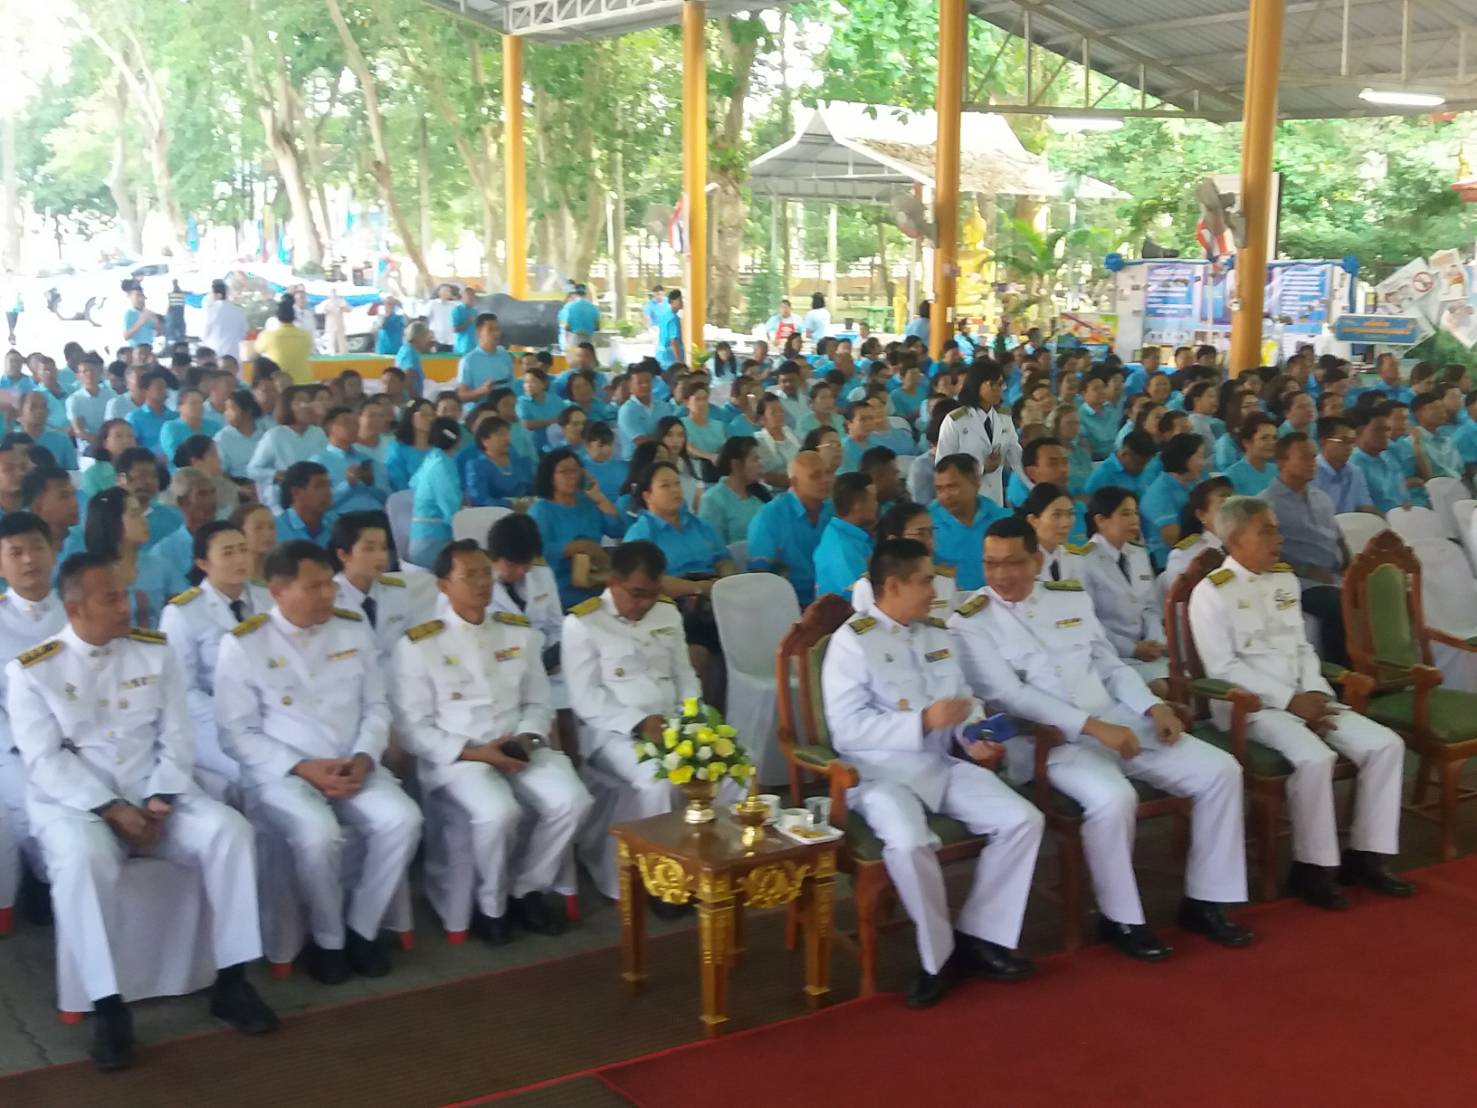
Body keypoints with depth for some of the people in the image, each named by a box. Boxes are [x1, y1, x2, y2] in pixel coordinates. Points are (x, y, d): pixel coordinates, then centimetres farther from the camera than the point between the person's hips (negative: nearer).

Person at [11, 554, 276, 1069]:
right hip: (74, 801, -3)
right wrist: (111, 809, -18)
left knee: (229, 830, -23)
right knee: (82, 858, -37)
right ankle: (108, 1005, -25)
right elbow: (44, 762, -8)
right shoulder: (32, 671, -3)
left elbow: (176, 737, 4)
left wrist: (160, 800, -12)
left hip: (156, 796, 3)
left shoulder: (155, 652, 6)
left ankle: (230, 982, -14)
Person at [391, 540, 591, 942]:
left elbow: (538, 703, 15)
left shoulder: (519, 632, 13)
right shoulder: (417, 645, -2)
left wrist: (527, 739, -8)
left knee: (572, 800, -23)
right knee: (498, 812, -34)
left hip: (520, 749, 5)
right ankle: (491, 905, -5)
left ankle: (528, 890, 1)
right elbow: (413, 727, -4)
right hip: (456, 756, -4)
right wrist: (472, 752, -15)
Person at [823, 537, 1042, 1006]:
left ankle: (978, 936, 1)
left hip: (946, 763, 7)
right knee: (909, 842, -35)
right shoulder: (851, 641, -7)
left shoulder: (936, 633, 15)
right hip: (882, 771, -6)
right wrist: (923, 721, -22)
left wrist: (975, 735, -6)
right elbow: (846, 730, -16)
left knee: (1024, 820, -12)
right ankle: (938, 955, -11)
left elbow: (965, 700, 17)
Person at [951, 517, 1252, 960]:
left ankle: (1204, 900, 6)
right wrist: (1092, 726, -21)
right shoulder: (970, 623, -5)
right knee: (1113, 797, -35)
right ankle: (1120, 918, -11)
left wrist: (1153, 706, 0)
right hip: (1049, 740, -6)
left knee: (1220, 771, -6)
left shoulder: (1072, 598, 14)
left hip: (1118, 720, 7)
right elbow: (1008, 696, -15)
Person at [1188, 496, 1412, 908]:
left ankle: (1365, 855, 1)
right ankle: (1312, 867, -14)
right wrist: (1289, 700, -16)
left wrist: (1315, 694, -3)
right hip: (1251, 704, -7)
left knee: (1385, 744, -8)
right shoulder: (1211, 593, -7)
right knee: (1315, 757, -32)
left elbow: (1302, 647, 17)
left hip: (1303, 698, 7)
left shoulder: (1285, 580, 16)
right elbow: (1222, 667, -13)